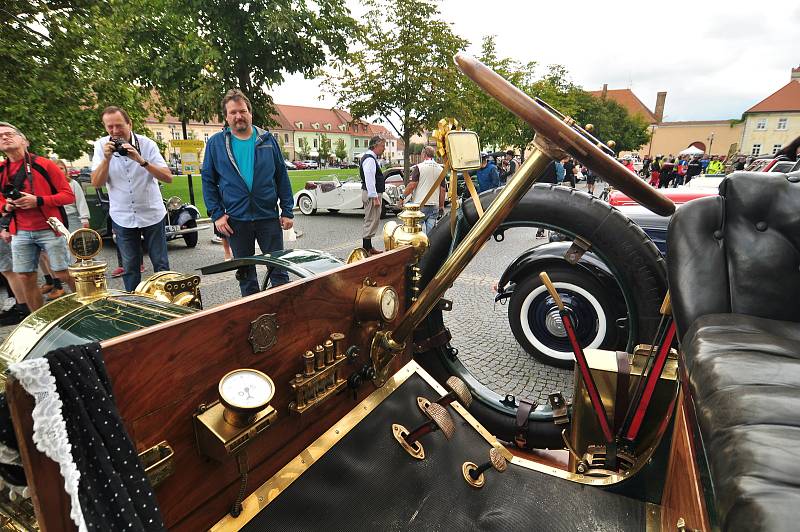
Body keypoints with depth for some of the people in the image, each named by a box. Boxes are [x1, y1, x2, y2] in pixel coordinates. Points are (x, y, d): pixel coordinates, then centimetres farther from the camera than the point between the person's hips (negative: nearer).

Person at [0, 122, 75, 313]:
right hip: (20, 233, 5)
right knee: (26, 278, 7)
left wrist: (38, 201, -17)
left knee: (63, 274, -2)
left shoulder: (44, 165, -4)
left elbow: (69, 195, -6)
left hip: (49, 230, -5)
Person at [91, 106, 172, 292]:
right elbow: (96, 183, -6)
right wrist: (107, 158, -19)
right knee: (129, 267, 9)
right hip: (122, 217, 2)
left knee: (161, 263, 5)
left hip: (152, 214, -1)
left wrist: (141, 160, -27)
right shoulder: (101, 146, -1)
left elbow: (168, 177, -15)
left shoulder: (147, 144, -7)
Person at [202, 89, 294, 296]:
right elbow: (208, 180, 6)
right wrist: (217, 214, -3)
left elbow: (282, 176, 4)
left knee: (278, 268, 4)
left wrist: (287, 211, -1)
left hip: (268, 216, -1)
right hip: (236, 220, 1)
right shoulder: (216, 143, 3)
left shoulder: (267, 139, 4)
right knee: (245, 273, 12)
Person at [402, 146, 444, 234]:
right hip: (434, 205, 4)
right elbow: (443, 190, 10)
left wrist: (404, 194, 3)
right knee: (431, 230, 6)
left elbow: (412, 185, -12)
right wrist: (441, 206, 16)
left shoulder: (419, 167, -6)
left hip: (420, 204, -4)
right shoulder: (440, 169, 9)